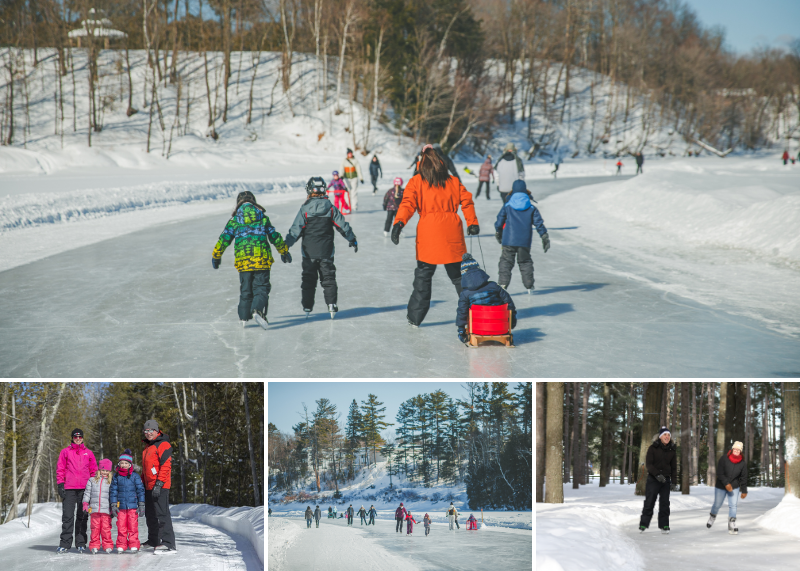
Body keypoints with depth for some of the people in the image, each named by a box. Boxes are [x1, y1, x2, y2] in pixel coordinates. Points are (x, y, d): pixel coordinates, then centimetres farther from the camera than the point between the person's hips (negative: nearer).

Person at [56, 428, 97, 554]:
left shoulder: (88, 453, 15)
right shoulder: (65, 452, 11)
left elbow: (94, 471, 15)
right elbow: (60, 469, 8)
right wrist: (60, 485, -2)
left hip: (84, 489, 1)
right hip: (69, 489, -1)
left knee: (82, 516, 3)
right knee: (67, 516, -5)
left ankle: (81, 543, 7)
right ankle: (65, 543, -4)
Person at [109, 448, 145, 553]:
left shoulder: (135, 476, 2)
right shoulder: (116, 476, 7)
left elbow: (140, 490, 3)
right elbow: (113, 491, 10)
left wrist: (141, 505, 0)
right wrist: (113, 505, 3)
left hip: (132, 506, -2)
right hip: (120, 506, 2)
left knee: (133, 526, -1)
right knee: (121, 527, 2)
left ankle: (134, 545, 6)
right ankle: (121, 546, 9)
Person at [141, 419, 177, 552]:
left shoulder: (163, 445, -9)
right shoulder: (147, 447, 20)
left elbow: (166, 465, -17)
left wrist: (159, 483, -23)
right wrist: (143, 483, 21)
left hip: (160, 486, -10)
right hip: (149, 487, 10)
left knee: (161, 514, -15)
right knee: (150, 515, 17)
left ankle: (168, 544, -18)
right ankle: (153, 540, 31)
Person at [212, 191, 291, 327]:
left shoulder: (234, 220, 7)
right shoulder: (262, 217, 9)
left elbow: (224, 239, 7)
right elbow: (275, 237, 15)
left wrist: (216, 256, 19)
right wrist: (284, 252, 29)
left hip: (243, 259, 1)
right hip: (262, 258, -1)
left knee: (245, 289, 14)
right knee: (261, 287, -1)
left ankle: (244, 317, 17)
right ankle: (257, 309, -25)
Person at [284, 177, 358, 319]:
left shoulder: (304, 209, -8)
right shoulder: (331, 208, -3)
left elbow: (296, 230, -10)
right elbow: (343, 226, 2)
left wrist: (286, 245, -3)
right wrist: (352, 240, 16)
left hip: (309, 251, -1)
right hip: (326, 251, 1)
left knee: (308, 279, 10)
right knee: (328, 278, 8)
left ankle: (307, 307, 11)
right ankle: (331, 304, -3)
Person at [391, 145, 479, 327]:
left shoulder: (416, 182, 4)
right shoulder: (453, 181, 13)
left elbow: (408, 203, -10)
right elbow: (466, 201, 9)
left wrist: (399, 223, -20)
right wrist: (472, 223, 12)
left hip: (428, 233, -2)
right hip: (452, 232, 2)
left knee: (423, 275, 5)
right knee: (458, 274, 13)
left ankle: (415, 317, 4)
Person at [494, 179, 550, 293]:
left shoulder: (507, 206, 1)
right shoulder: (531, 208, 4)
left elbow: (499, 221, 6)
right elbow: (539, 223, 3)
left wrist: (498, 233, 24)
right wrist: (544, 237, 9)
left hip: (509, 241, -2)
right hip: (525, 241, 2)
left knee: (506, 261, 3)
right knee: (525, 262, 16)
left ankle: (503, 284, -10)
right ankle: (529, 286, 15)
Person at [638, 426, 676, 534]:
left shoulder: (672, 450, 8)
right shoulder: (653, 448, -3)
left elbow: (674, 467, 14)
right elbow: (648, 464, -8)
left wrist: (674, 480, 1)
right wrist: (657, 474, -22)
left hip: (665, 480, 3)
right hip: (653, 479, -3)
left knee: (664, 503, -1)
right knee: (649, 502, -2)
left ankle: (664, 525, 4)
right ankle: (643, 524, 7)